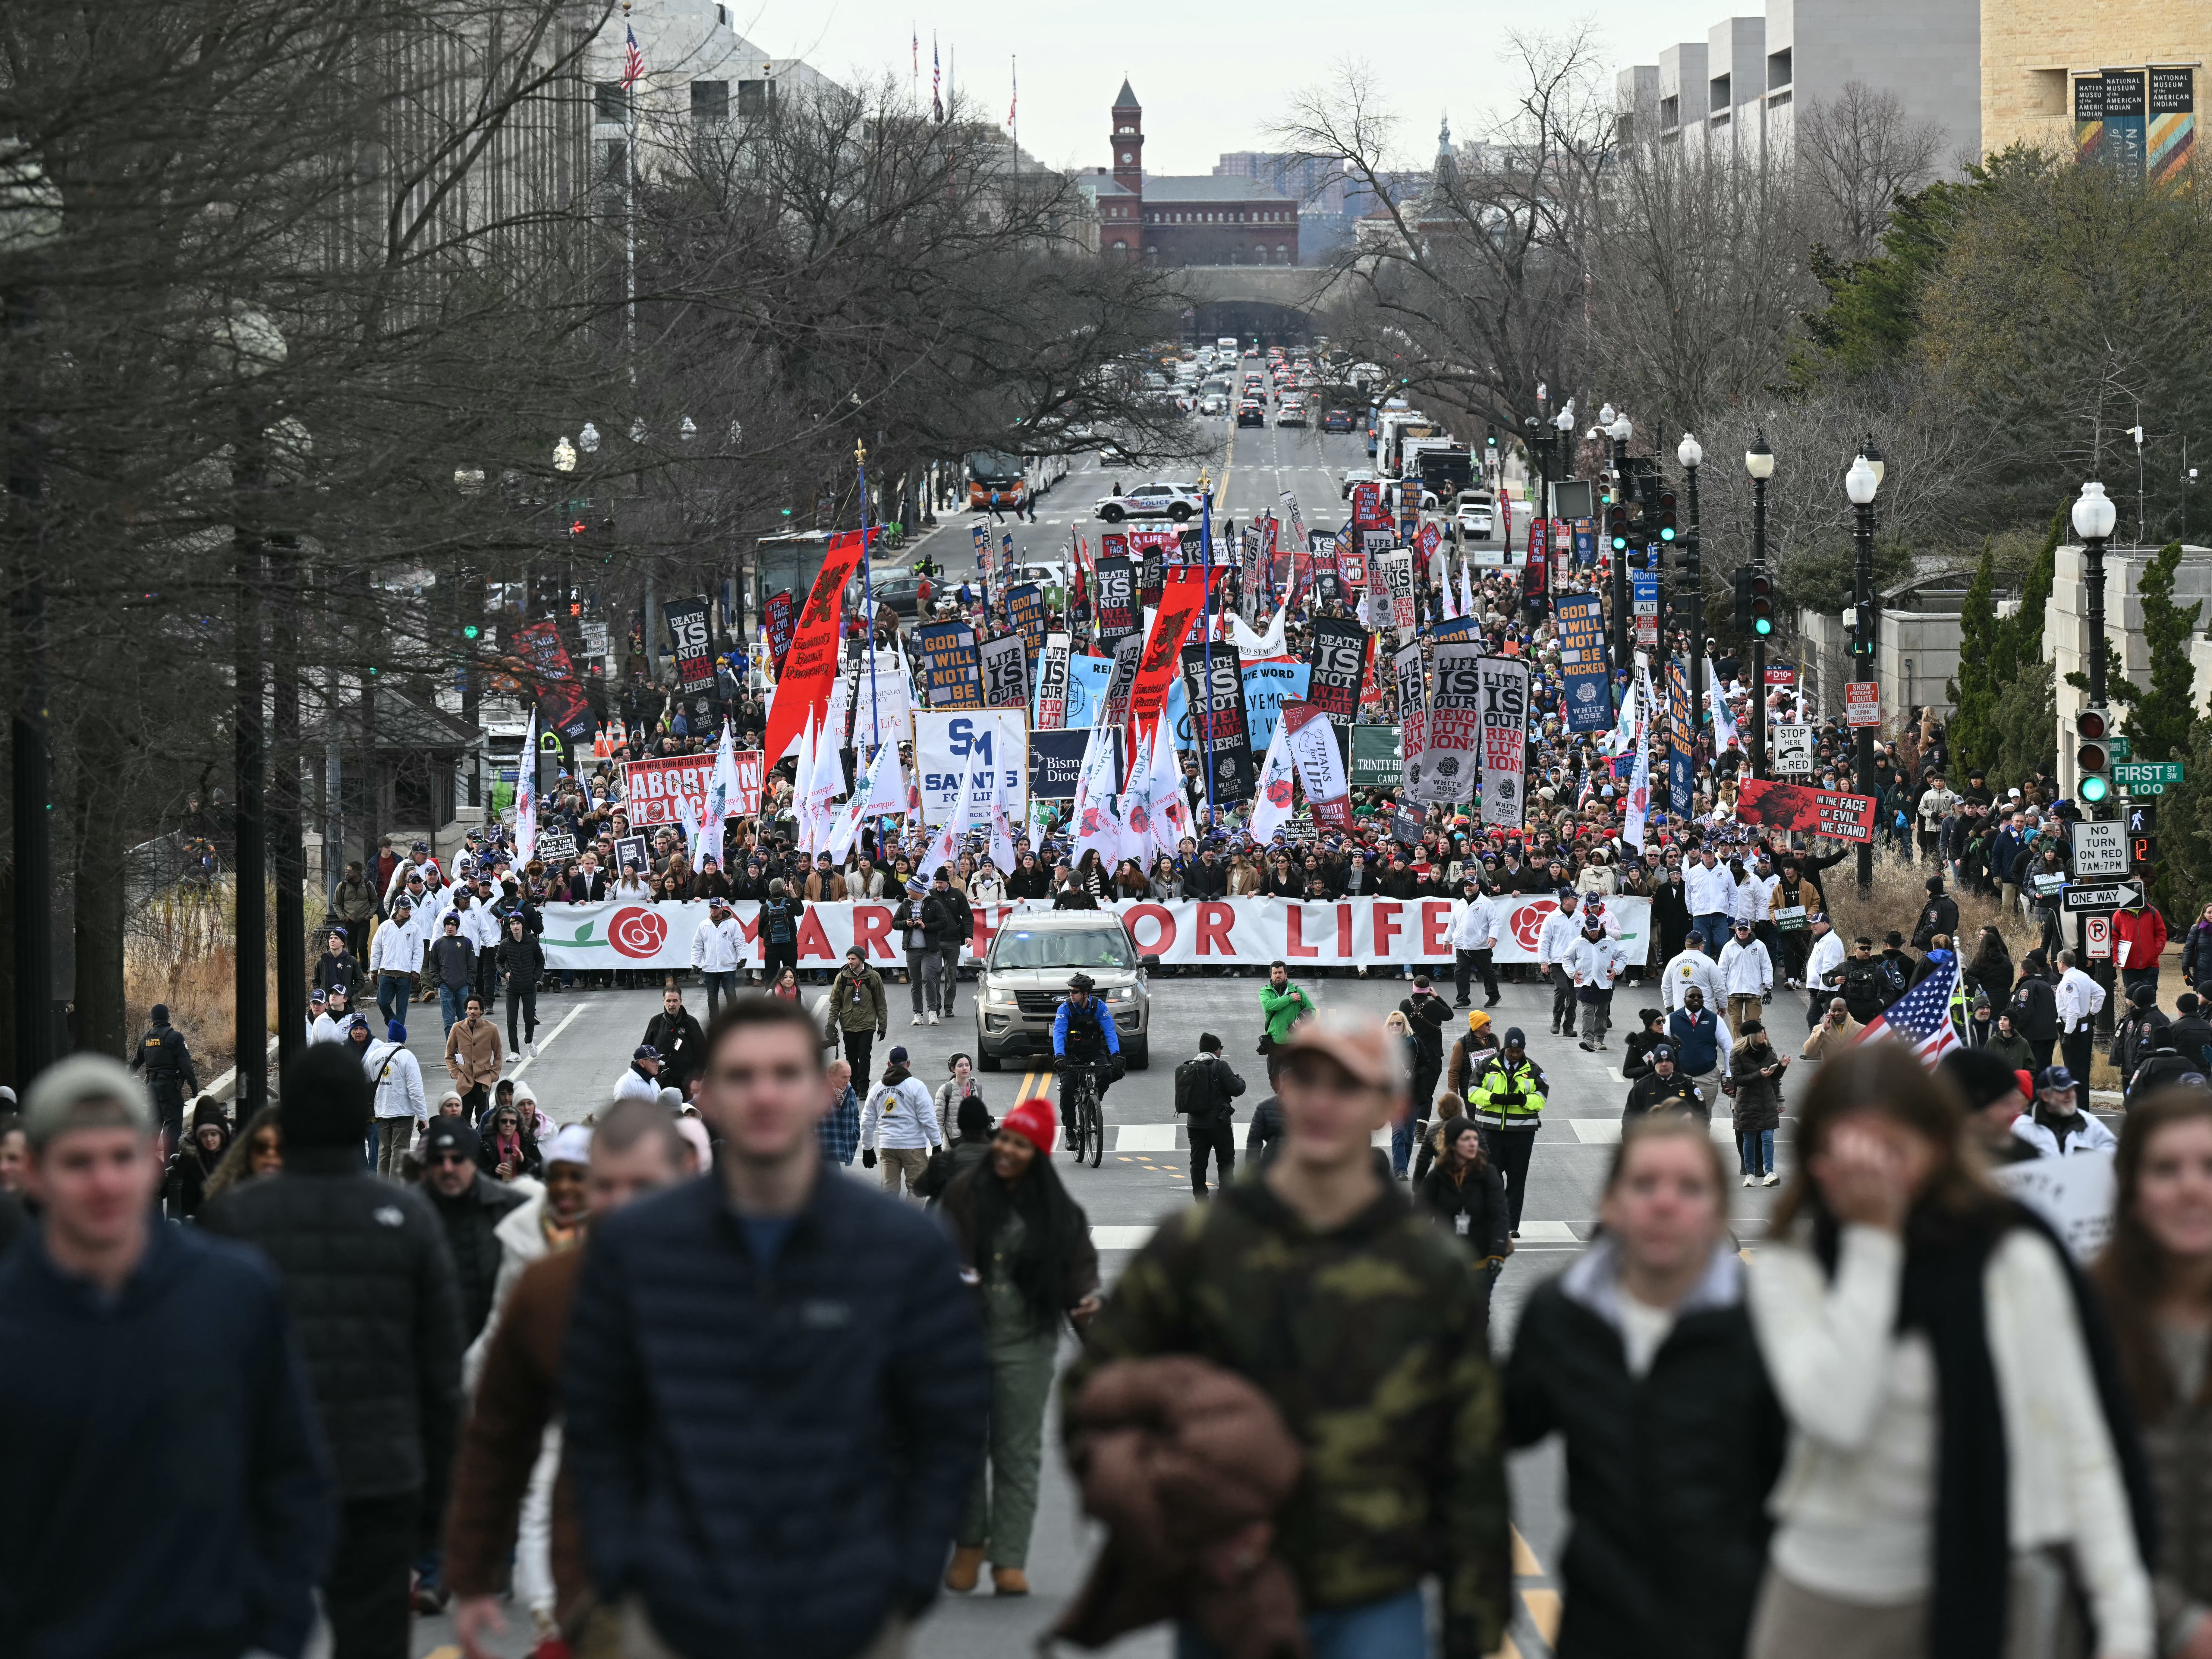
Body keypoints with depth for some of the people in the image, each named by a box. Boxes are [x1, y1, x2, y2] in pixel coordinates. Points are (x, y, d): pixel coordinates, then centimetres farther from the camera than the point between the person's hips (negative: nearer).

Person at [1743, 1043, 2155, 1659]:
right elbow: (1836, 1414, -18)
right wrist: (1871, 1244, -15)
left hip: (1977, 1594, -1)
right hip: (1827, 1597, 2)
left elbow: (2079, 1445, -5)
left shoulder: (2014, 1262, -5)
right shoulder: (1787, 1269, -2)